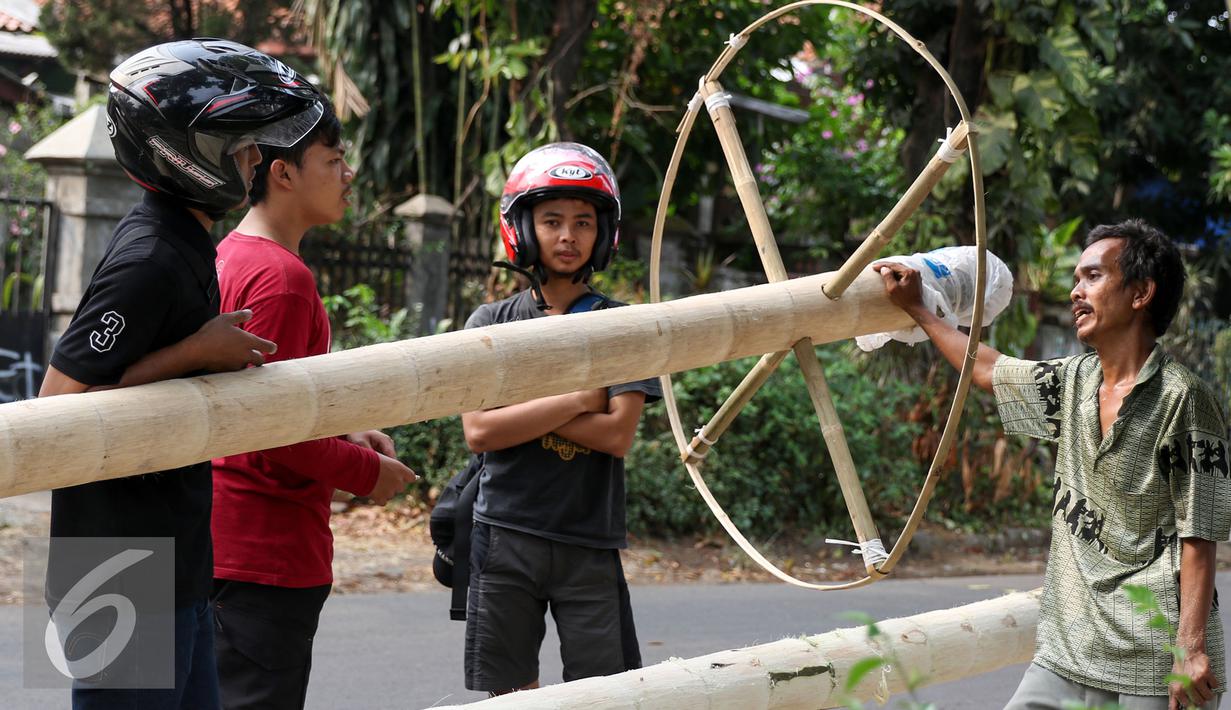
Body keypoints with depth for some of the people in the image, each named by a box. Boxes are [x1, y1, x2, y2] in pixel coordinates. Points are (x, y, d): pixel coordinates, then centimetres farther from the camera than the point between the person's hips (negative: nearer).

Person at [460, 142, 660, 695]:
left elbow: (617, 435, -9)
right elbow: (479, 432, -6)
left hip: (589, 544, -1)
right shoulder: (491, 322, 6)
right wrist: (576, 399, -9)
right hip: (504, 538, 1)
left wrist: (526, 401, -9)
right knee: (510, 693, 6)